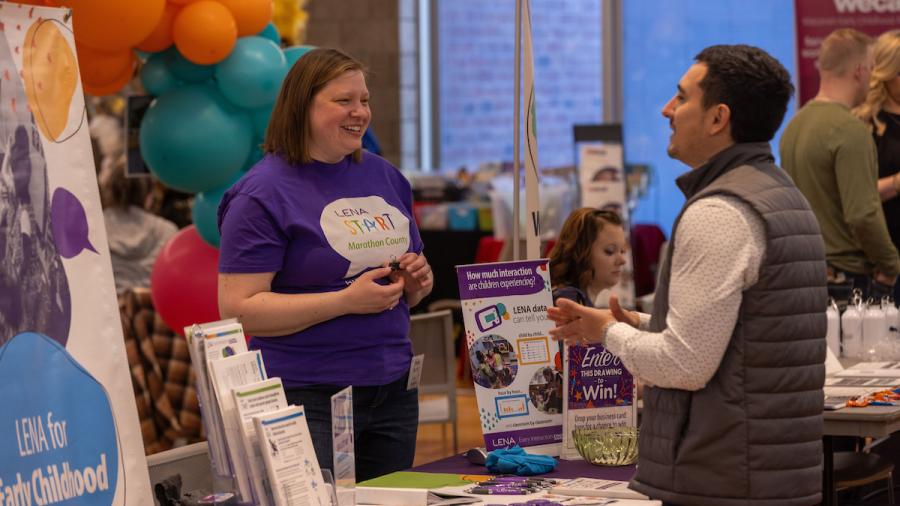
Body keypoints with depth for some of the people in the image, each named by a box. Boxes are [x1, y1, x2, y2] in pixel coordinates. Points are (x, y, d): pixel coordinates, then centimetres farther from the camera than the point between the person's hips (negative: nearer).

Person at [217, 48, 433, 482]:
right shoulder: (264, 193, -9)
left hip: (393, 391, 6)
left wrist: (416, 282, -2)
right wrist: (347, 301, -21)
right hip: (308, 398, -6)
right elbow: (237, 308, -15)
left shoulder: (385, 177, 12)